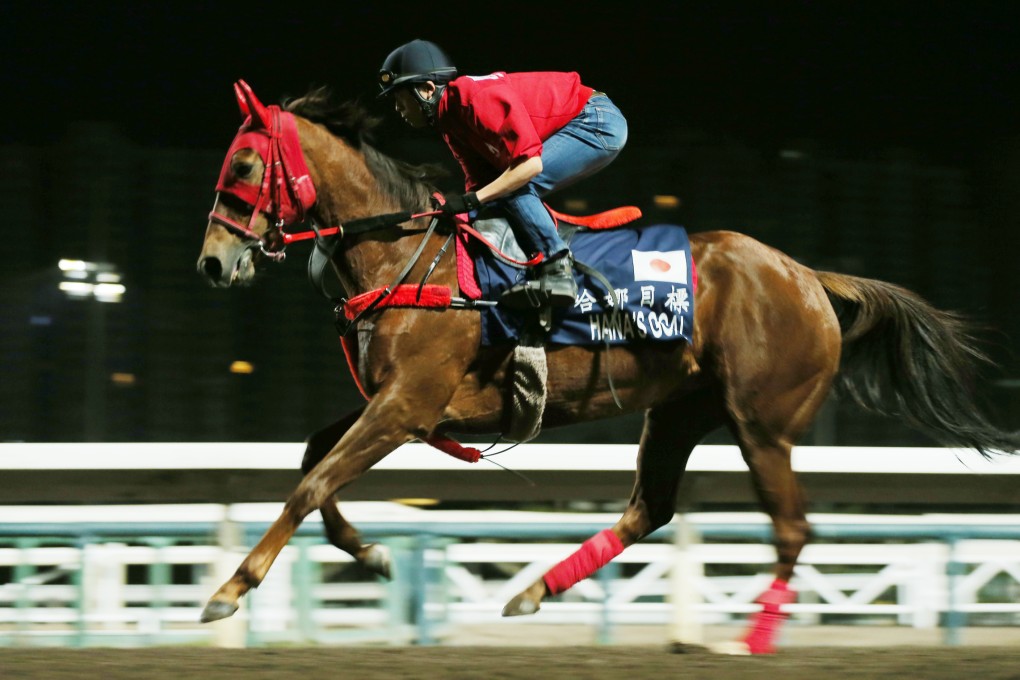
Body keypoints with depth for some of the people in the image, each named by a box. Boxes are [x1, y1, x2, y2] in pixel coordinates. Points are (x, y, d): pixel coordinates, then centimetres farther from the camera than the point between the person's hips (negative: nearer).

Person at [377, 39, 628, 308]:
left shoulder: (477, 98, -25)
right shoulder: (450, 120, 6)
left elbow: (530, 163, -29)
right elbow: (478, 181, 8)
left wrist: (471, 200, -27)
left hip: (598, 121, -10)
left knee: (517, 188, -19)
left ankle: (557, 268, -17)